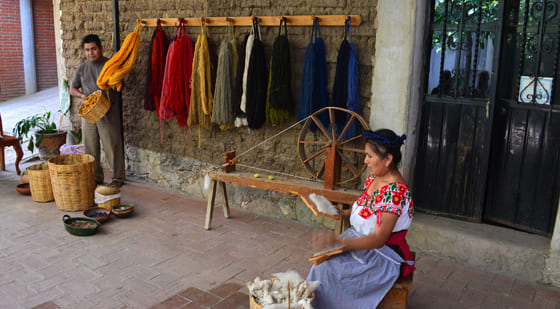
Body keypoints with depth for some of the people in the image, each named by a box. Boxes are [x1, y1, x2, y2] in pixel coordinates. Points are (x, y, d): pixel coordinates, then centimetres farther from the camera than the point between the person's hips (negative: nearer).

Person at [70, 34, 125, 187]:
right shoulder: (82, 68, 13)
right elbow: (72, 89, 14)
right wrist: (82, 95, -7)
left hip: (108, 112, -4)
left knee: (112, 145, -3)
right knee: (90, 147, 8)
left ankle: (118, 177, 8)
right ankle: (96, 177, 20)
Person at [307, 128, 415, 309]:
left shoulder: (395, 192, -26)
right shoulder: (373, 178, 2)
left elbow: (379, 238, -29)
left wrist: (342, 243, -37)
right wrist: (344, 213, -1)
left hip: (382, 255, -8)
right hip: (360, 240, 8)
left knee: (329, 270, -19)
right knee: (322, 261, -8)